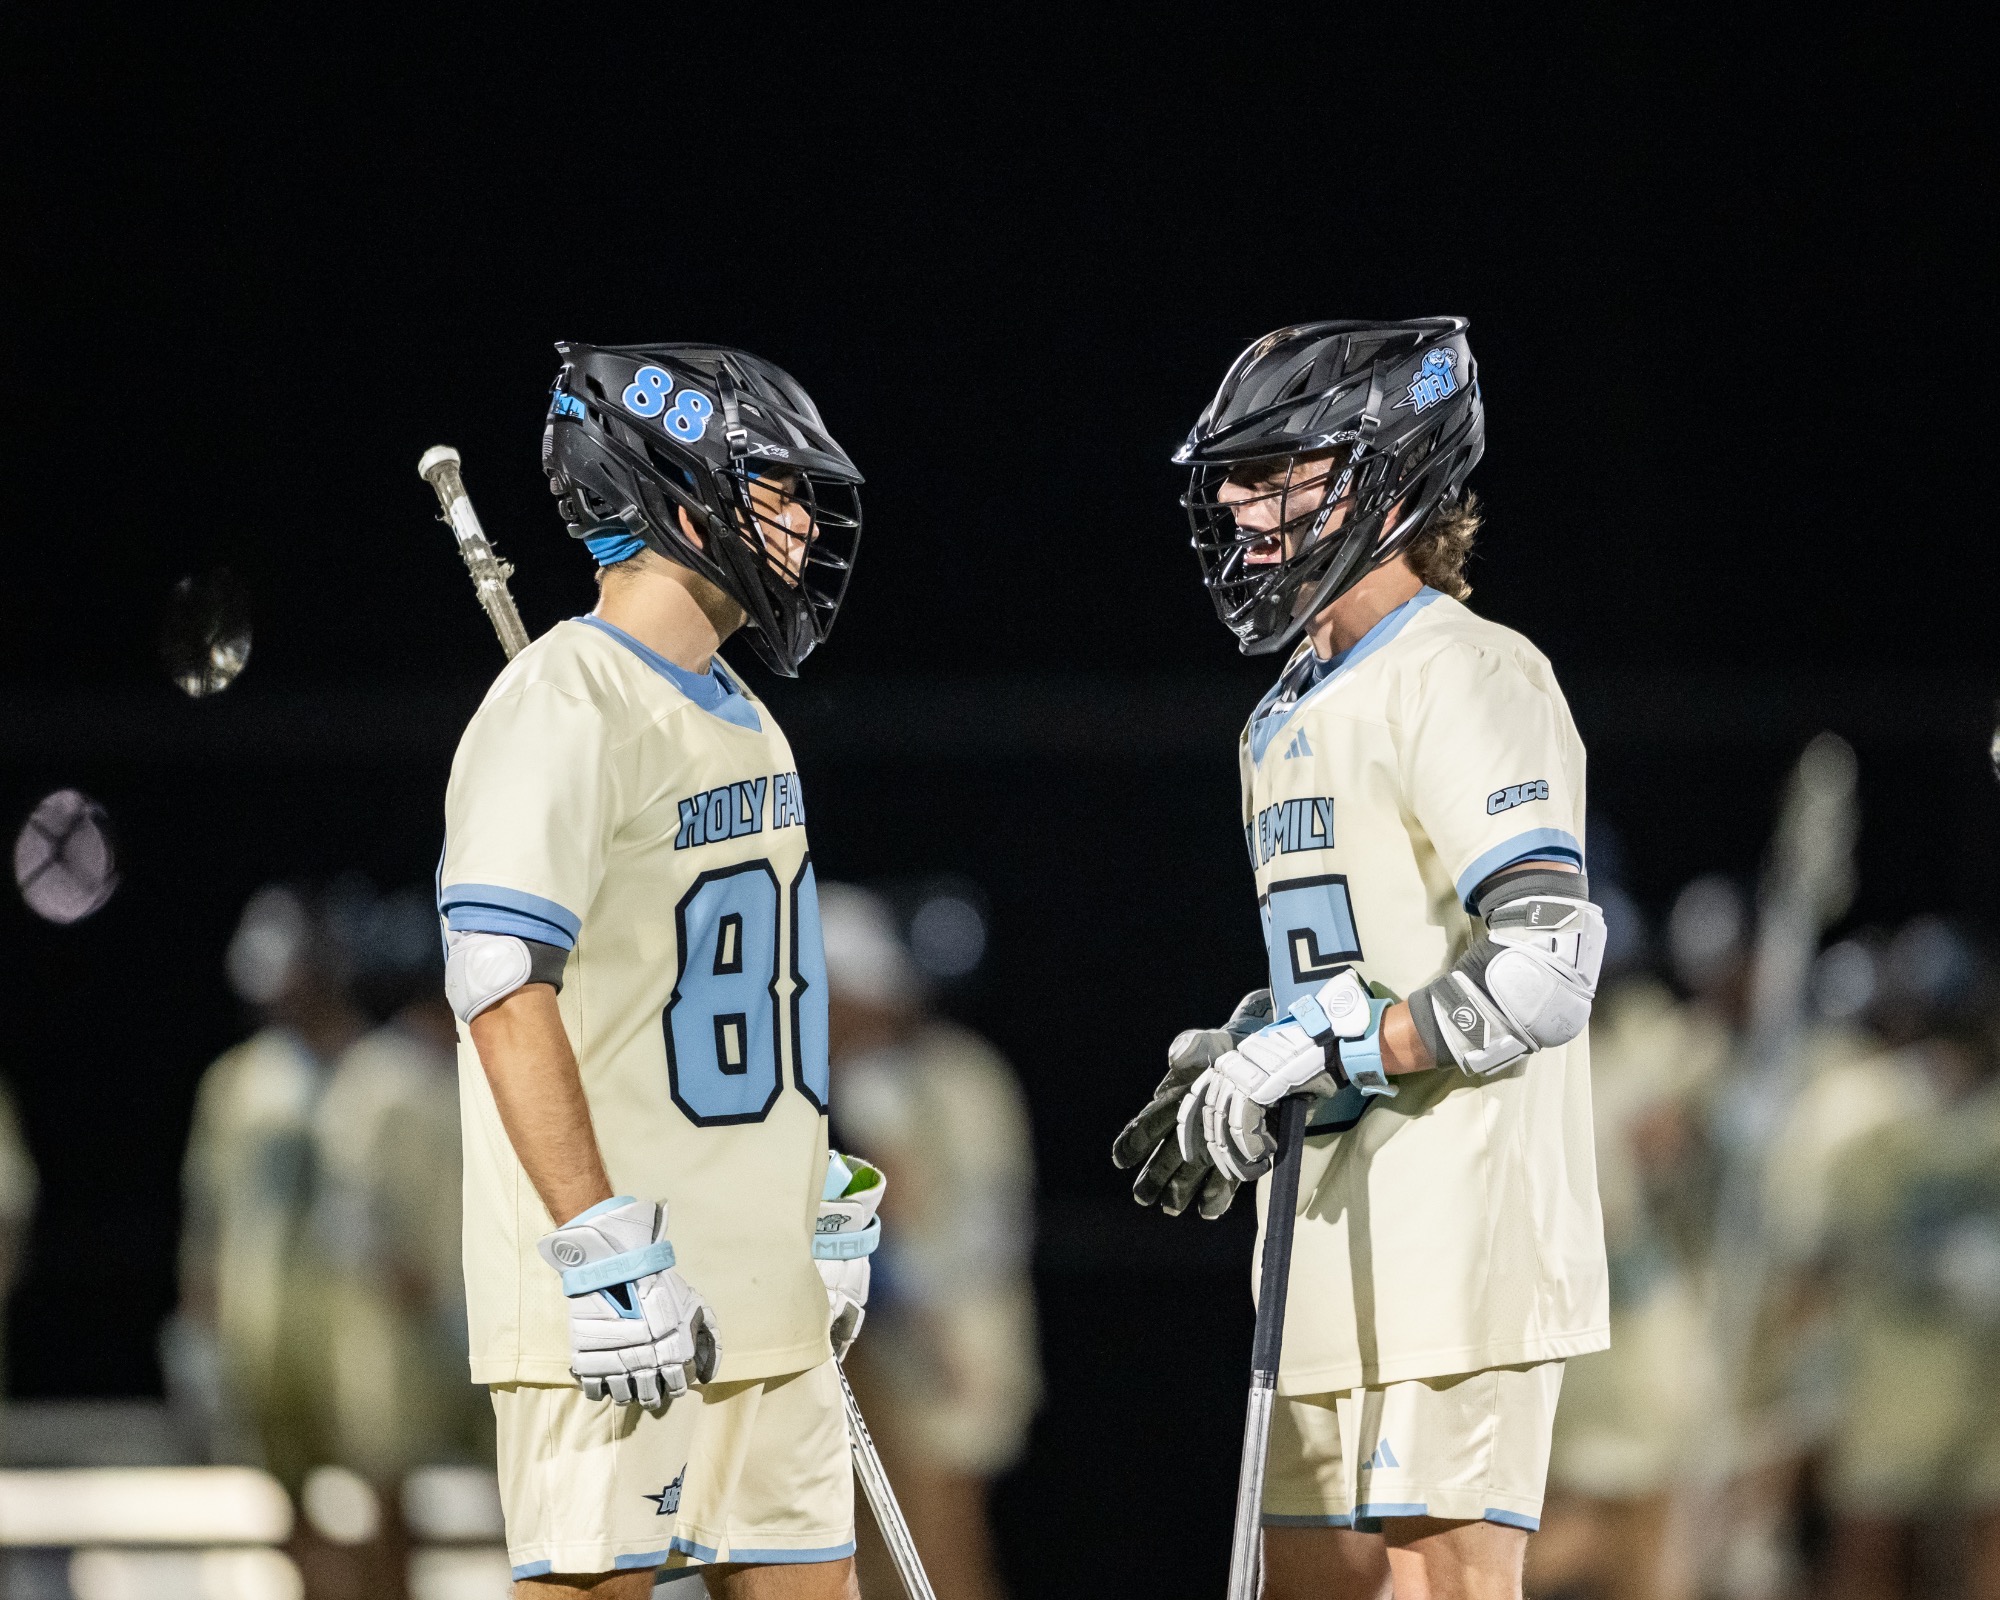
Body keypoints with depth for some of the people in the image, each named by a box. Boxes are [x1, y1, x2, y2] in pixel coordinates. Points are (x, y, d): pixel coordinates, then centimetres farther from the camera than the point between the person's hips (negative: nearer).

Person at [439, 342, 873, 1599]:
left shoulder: (733, 716, 17)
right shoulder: (565, 710, -13)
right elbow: (507, 997, -20)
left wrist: (817, 1201, 24)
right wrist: (602, 1249, -23)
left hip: (759, 1288, 9)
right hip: (618, 1299, -9)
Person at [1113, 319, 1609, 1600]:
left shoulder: (1467, 679, -11)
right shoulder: (1294, 710, 20)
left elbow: (1543, 969, -21)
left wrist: (1314, 1051, -18)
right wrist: (1234, 1069, 12)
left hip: (1459, 1241, -10)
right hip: (1337, 1247, 10)